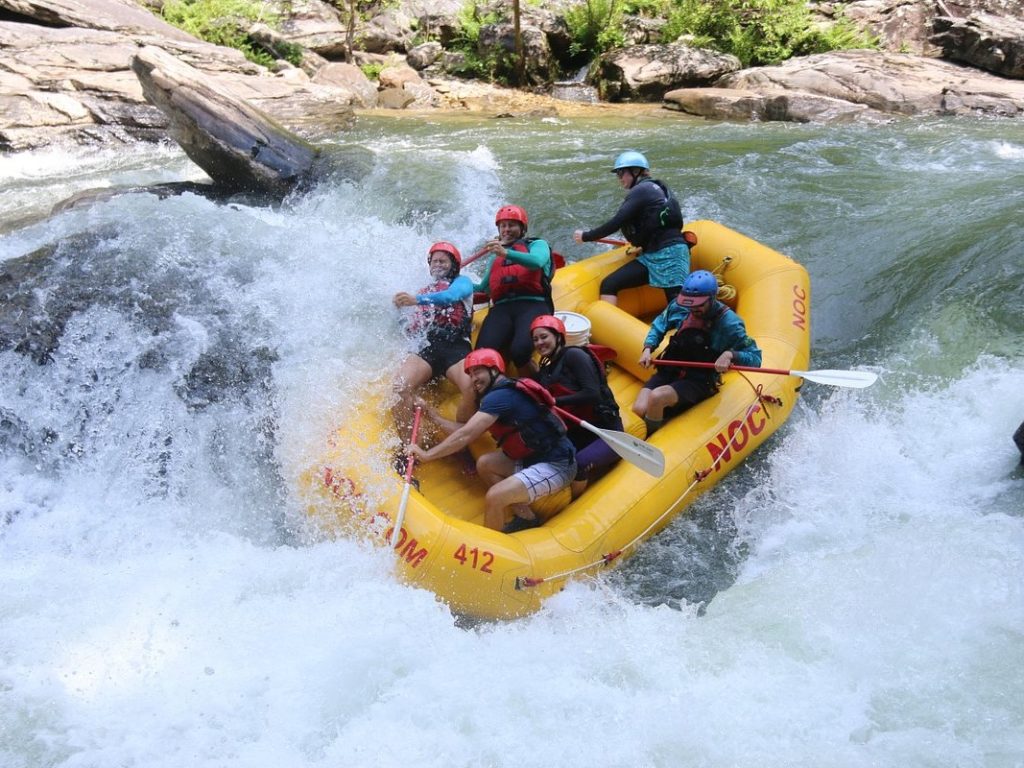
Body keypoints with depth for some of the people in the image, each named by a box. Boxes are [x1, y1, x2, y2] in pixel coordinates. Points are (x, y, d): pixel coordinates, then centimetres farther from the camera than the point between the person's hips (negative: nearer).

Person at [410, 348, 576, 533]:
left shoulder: (500, 396, -16)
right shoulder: (506, 393, 14)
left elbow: (465, 435, -20)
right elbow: (466, 431, 15)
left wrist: (427, 455, -13)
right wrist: (434, 415, 18)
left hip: (557, 466, -10)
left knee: (494, 496, -22)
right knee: (484, 464, 10)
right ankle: (526, 518, 13)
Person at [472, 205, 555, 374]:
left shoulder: (537, 245, 18)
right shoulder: (495, 259, 34)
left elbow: (537, 262, -7)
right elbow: (483, 289, 31)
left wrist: (506, 253, -21)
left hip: (532, 305, -4)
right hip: (501, 309, 4)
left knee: (520, 351, -33)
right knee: (483, 353, -27)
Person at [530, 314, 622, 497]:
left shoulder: (574, 355, -6)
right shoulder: (543, 373, 15)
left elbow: (593, 393, -18)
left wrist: (555, 402, -22)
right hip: (576, 437, 6)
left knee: (576, 465, -33)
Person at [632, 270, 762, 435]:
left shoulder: (728, 322, -15)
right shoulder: (678, 307, -4)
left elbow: (755, 358, -12)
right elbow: (658, 326, 15)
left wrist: (730, 354, -31)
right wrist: (648, 349, -2)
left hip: (700, 381, -4)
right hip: (670, 371, 4)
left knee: (657, 397, -32)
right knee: (638, 410, -22)